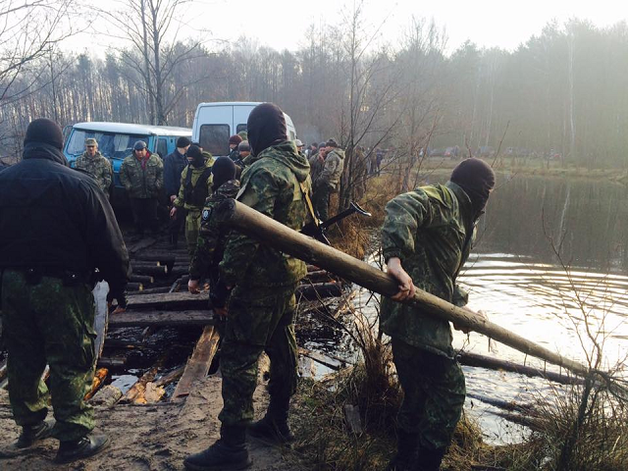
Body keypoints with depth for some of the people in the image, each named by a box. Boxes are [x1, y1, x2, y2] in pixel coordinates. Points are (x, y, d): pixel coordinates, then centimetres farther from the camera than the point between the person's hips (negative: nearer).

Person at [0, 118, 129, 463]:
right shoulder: (78, 183, -13)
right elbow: (108, 243, -14)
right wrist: (118, 282, -2)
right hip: (62, 286, -6)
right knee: (70, 362, 4)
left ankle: (30, 426, 36)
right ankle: (73, 438, 12)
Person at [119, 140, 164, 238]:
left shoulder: (155, 159, -1)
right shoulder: (128, 161, 0)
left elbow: (161, 173, 0)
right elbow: (123, 175, 3)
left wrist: (158, 185, -8)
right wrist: (128, 186, -6)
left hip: (152, 194, -1)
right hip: (136, 195, 1)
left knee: (152, 215, 6)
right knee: (138, 216, 10)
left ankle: (155, 233, 21)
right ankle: (139, 234, 23)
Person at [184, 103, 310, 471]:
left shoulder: (265, 170, -19)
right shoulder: (300, 166, 10)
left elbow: (248, 232, -25)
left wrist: (227, 277, -20)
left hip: (262, 277, -10)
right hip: (292, 272, 10)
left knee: (239, 357, -3)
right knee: (282, 347, 17)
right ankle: (278, 422, 32)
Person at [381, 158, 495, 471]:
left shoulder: (460, 218, 24)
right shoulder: (442, 198, -7)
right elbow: (401, 208, -29)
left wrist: (460, 307, 20)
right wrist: (395, 259, -40)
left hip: (426, 317, 11)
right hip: (415, 314, -11)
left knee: (418, 393, 20)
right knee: (449, 390, -2)